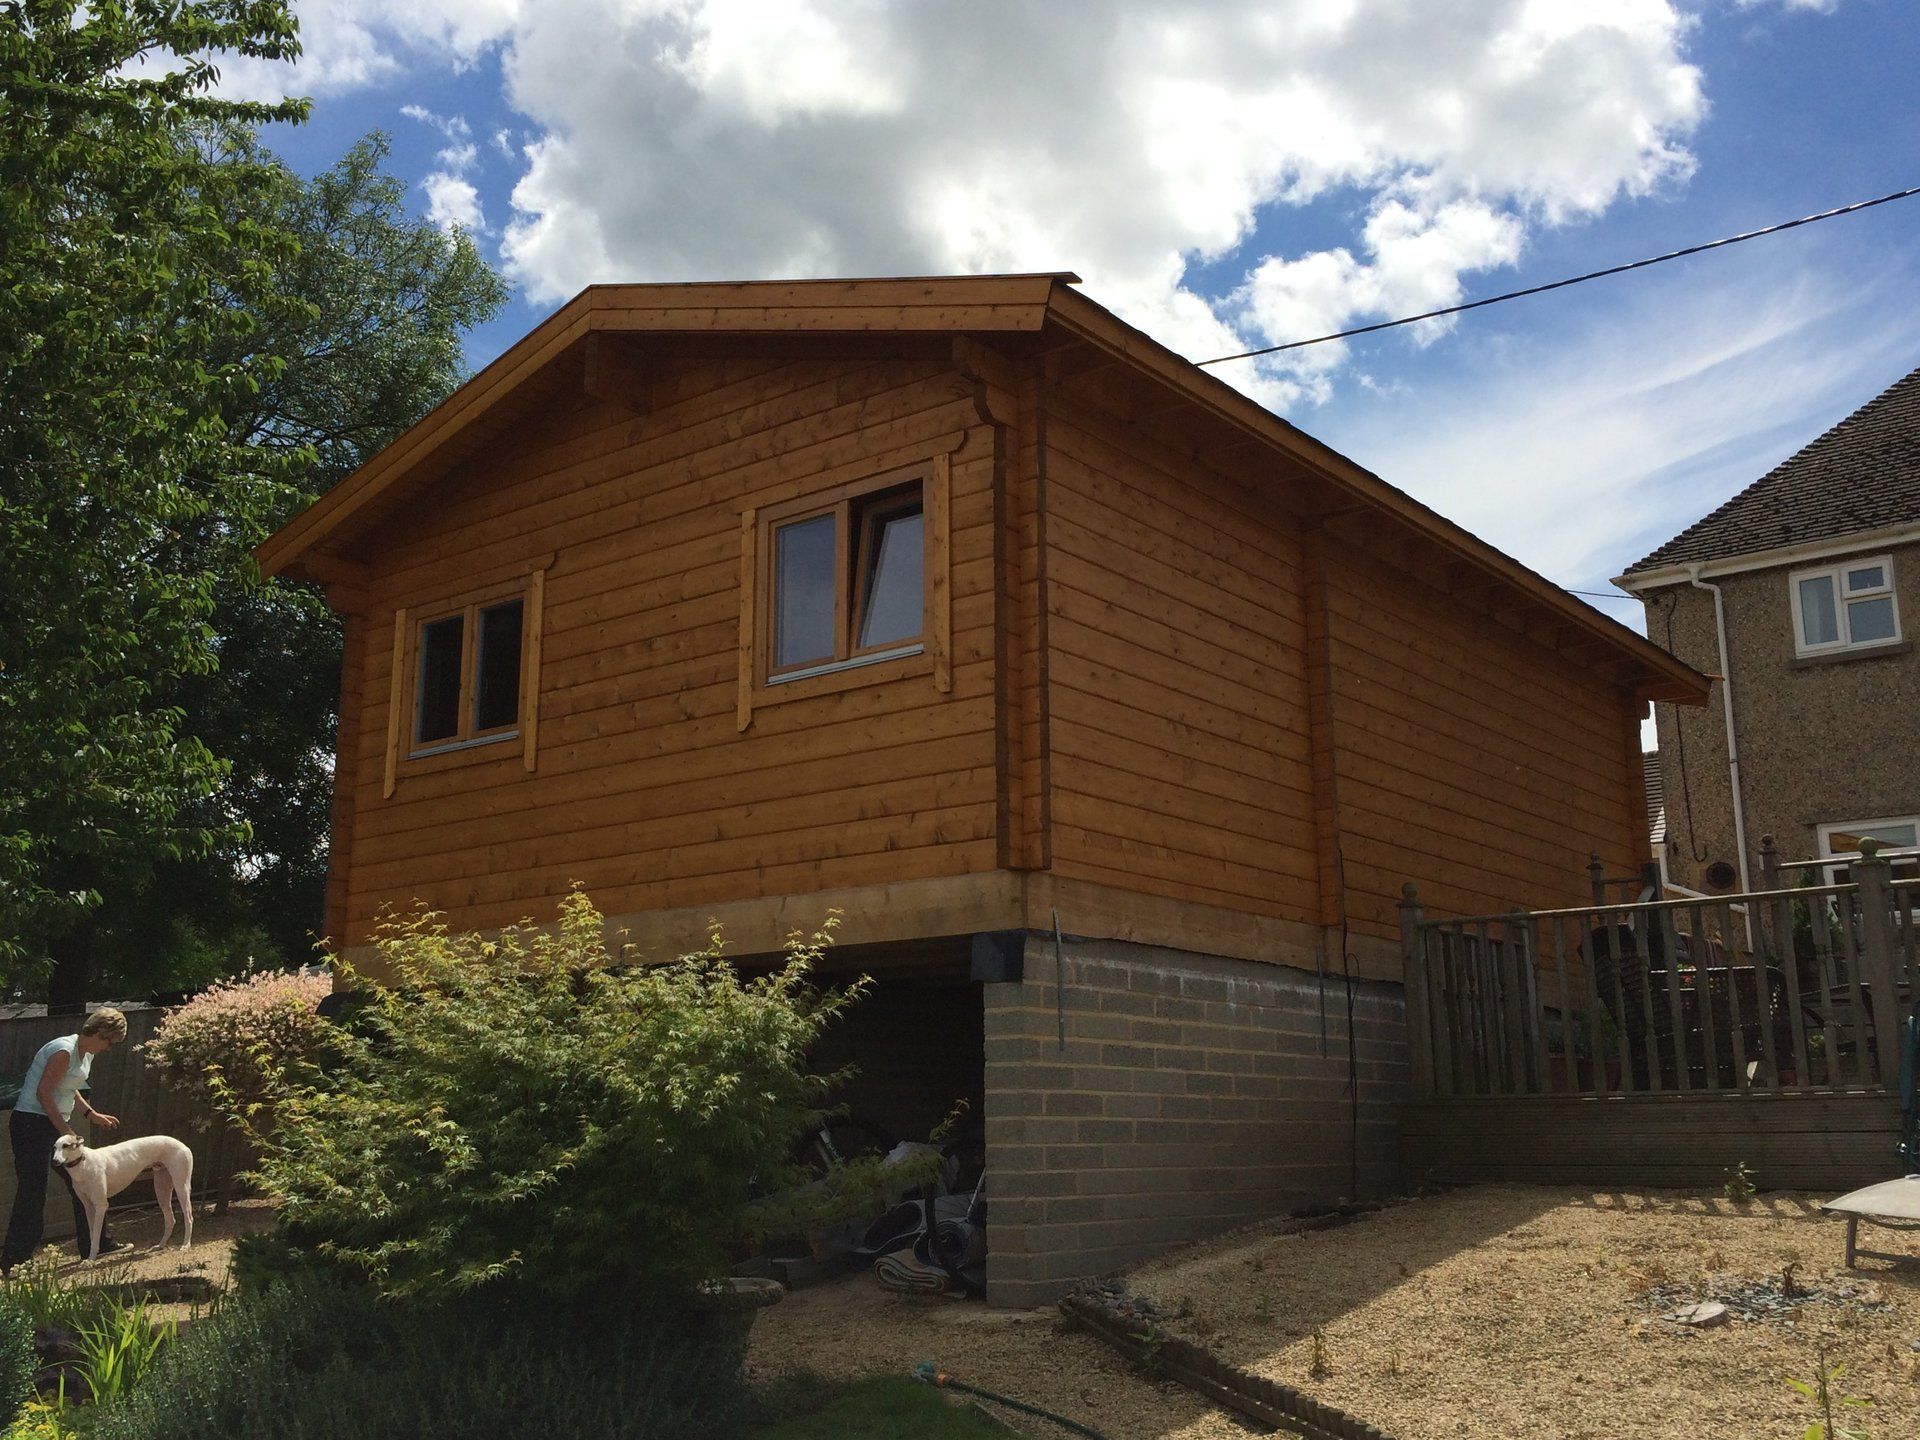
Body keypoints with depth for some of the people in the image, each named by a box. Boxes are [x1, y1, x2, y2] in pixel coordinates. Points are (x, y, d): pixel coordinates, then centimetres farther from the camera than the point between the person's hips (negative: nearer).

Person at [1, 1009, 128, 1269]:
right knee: (33, 1192, -10)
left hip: (57, 1124, 10)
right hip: (32, 1123, -10)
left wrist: (92, 1115, 15)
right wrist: (65, 1131, -22)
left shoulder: (86, 1054, 11)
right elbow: (43, 1092, -23)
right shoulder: (64, 1051, -20)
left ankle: (95, 1244, 21)